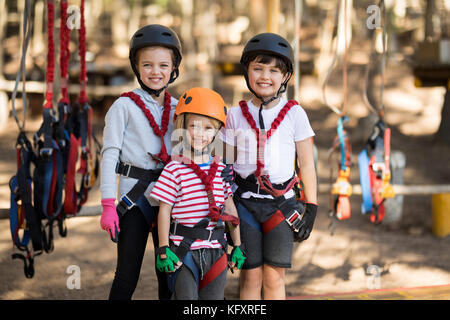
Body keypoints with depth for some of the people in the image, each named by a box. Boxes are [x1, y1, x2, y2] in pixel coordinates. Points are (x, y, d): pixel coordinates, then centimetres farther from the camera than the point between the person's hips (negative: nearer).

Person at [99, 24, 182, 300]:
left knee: (169, 276, 10)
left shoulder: (178, 108, 9)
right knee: (127, 277, 0)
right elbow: (110, 154, -6)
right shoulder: (125, 106, -3)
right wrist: (108, 205, -12)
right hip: (134, 198, -4)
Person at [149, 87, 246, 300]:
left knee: (213, 297, 9)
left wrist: (237, 246, 15)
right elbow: (164, 211, -5)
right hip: (184, 249, -4)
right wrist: (163, 250, -7)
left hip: (215, 250, 4)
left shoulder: (221, 169, 6)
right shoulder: (174, 169, -7)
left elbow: (230, 208, 14)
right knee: (186, 296, -3)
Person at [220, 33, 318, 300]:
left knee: (274, 276, 1)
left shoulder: (294, 114, 1)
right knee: (250, 275, 3)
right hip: (244, 203, 1)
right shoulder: (236, 116, 5)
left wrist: (311, 208, 0)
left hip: (282, 203, -1)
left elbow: (307, 165, 4)